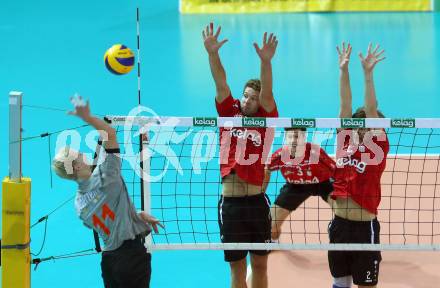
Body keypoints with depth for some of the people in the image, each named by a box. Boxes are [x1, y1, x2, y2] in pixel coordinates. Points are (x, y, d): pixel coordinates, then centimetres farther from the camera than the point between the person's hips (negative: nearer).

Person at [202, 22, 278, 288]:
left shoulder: (266, 120, 1)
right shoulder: (230, 114, 5)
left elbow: (267, 92, -15)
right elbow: (221, 84, -6)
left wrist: (266, 61, -33)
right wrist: (212, 53, -22)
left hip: (257, 202, -1)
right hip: (230, 203, 1)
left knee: (260, 264, 10)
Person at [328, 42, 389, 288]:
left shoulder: (378, 148, -6)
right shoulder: (346, 142, 5)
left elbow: (371, 110, -15)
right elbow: (346, 105, -1)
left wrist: (368, 73, -22)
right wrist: (344, 70, -6)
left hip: (365, 228, -5)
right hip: (339, 224, 5)